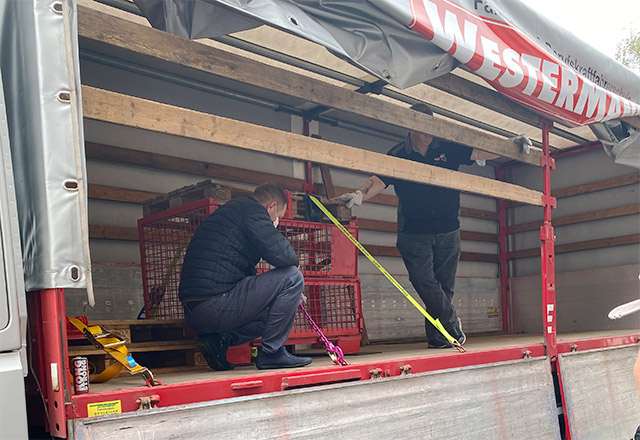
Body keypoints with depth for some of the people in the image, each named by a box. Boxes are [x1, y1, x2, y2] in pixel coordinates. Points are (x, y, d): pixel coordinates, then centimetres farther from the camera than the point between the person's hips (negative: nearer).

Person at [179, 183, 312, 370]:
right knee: (292, 277, -4)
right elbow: (282, 254, -16)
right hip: (214, 306, -10)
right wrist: (294, 262, 10)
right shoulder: (251, 209, -3)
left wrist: (290, 296, 28)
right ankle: (271, 352, 1)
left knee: (272, 309, 27)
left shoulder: (229, 210, 26)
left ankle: (219, 340, 9)